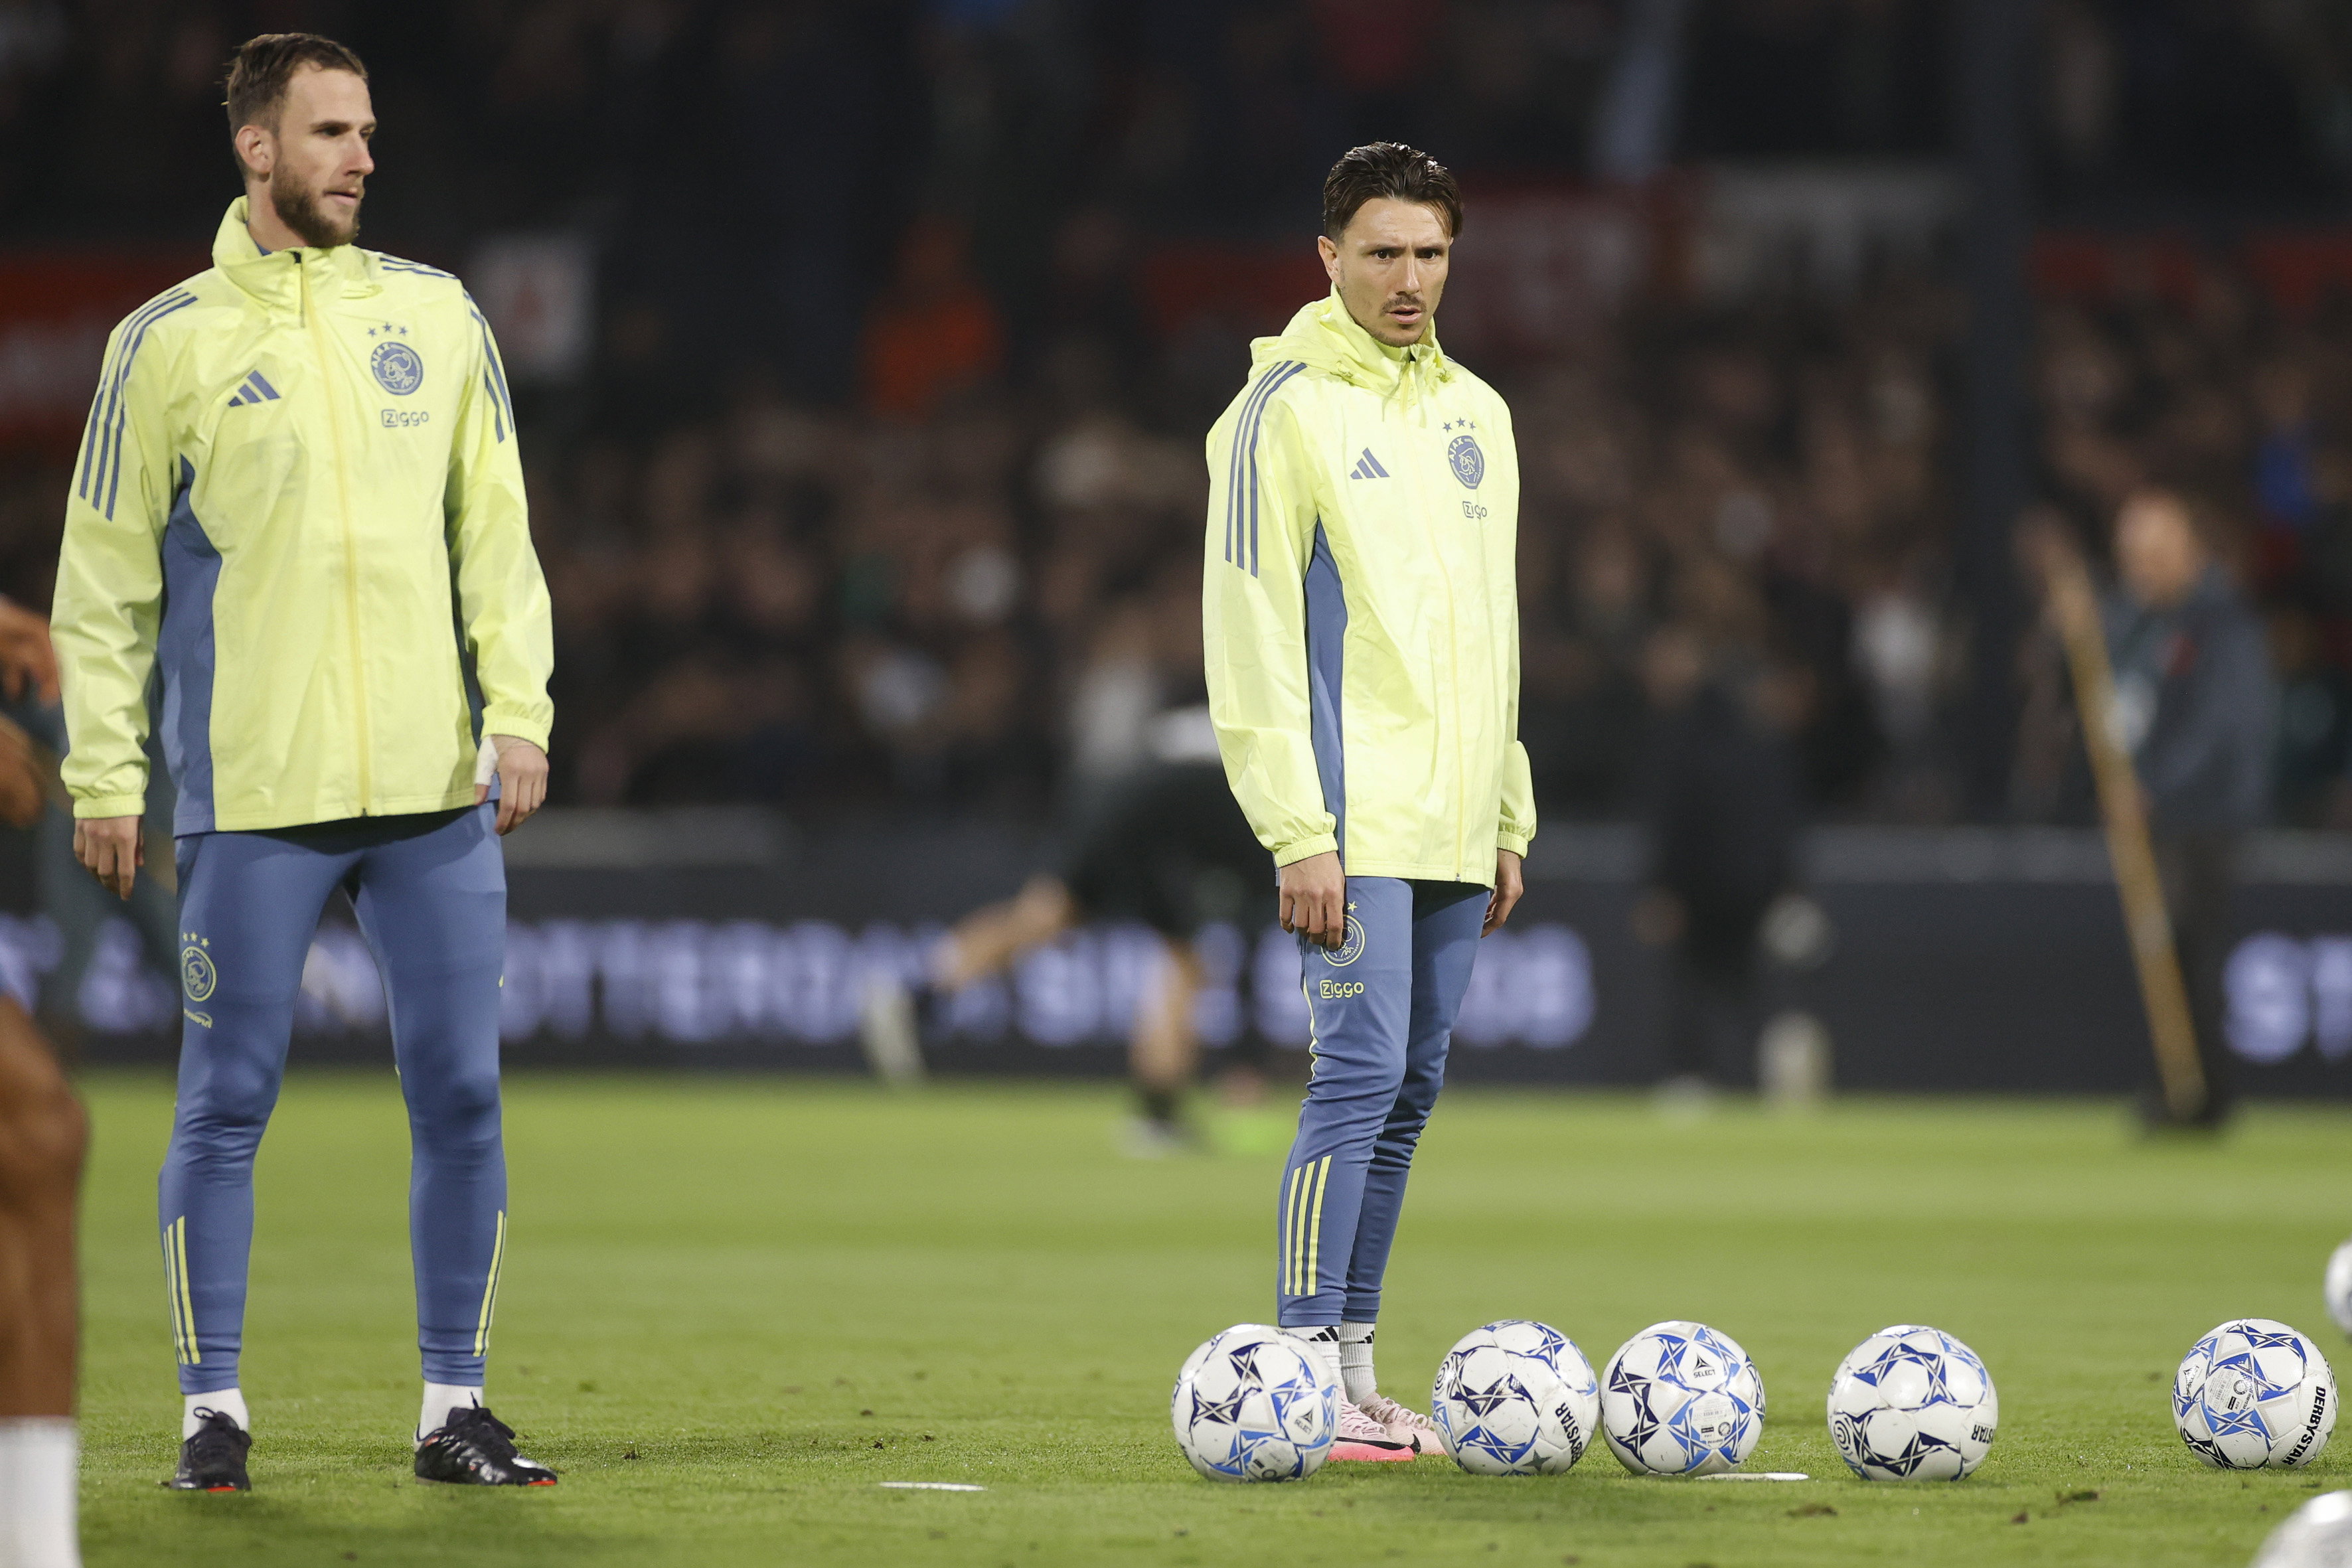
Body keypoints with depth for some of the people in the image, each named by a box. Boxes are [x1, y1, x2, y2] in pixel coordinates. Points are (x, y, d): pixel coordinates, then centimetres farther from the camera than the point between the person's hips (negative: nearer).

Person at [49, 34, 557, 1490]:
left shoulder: (440, 317, 10)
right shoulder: (170, 343, 1)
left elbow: (498, 534, 11)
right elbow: (105, 581, 3)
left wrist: (520, 711, 0)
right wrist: (106, 779, -1)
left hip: (437, 787, 3)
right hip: (254, 796, -3)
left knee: (462, 1096, 2)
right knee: (227, 1107, 0)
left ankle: (457, 1408, 11)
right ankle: (214, 1409, 9)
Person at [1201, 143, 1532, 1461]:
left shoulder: (1476, 413, 16)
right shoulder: (1287, 410, -7)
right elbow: (1250, 629, -11)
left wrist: (1508, 820, 18)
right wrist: (1298, 830, -17)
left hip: (1455, 824, 7)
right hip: (1355, 814, -7)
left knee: (1410, 1089, 8)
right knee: (1361, 1069, -13)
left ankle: (1354, 1369, 12)